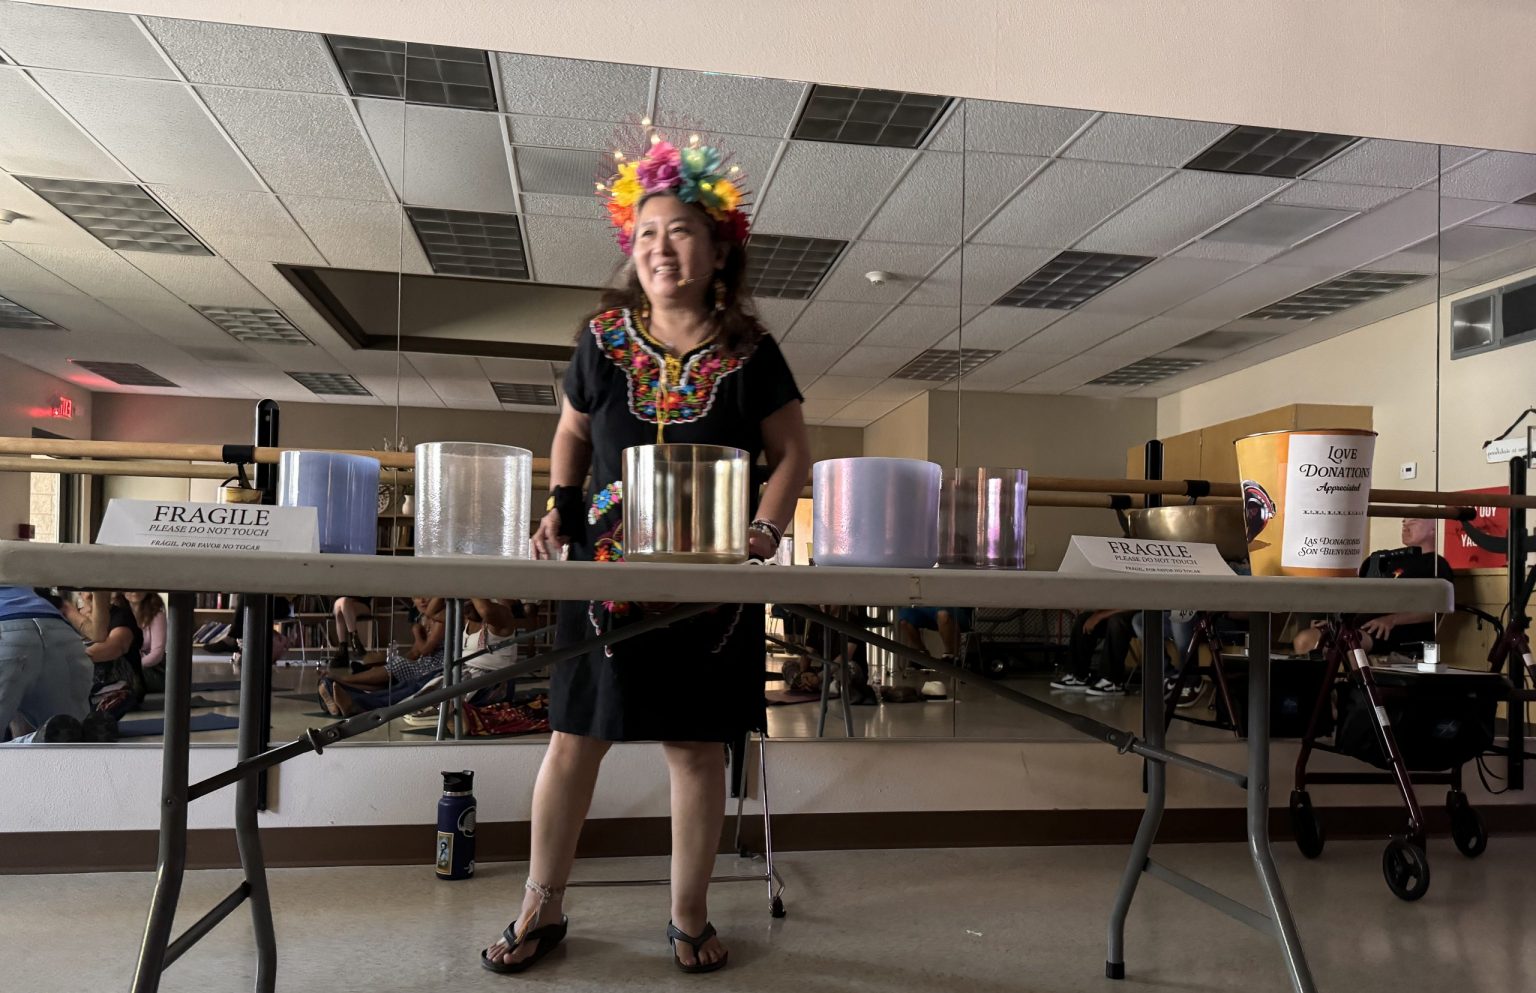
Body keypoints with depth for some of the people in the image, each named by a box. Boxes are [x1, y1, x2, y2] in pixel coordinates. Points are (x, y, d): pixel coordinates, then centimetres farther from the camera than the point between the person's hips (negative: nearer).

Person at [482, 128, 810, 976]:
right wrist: (560, 509, 0)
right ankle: (542, 908, 27)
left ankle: (689, 916, 26)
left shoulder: (749, 352, -1)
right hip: (605, 565, 1)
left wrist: (765, 531, -10)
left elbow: (792, 451, 4)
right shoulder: (603, 337, 3)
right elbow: (572, 434, 15)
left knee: (696, 746, 6)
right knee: (575, 737, 7)